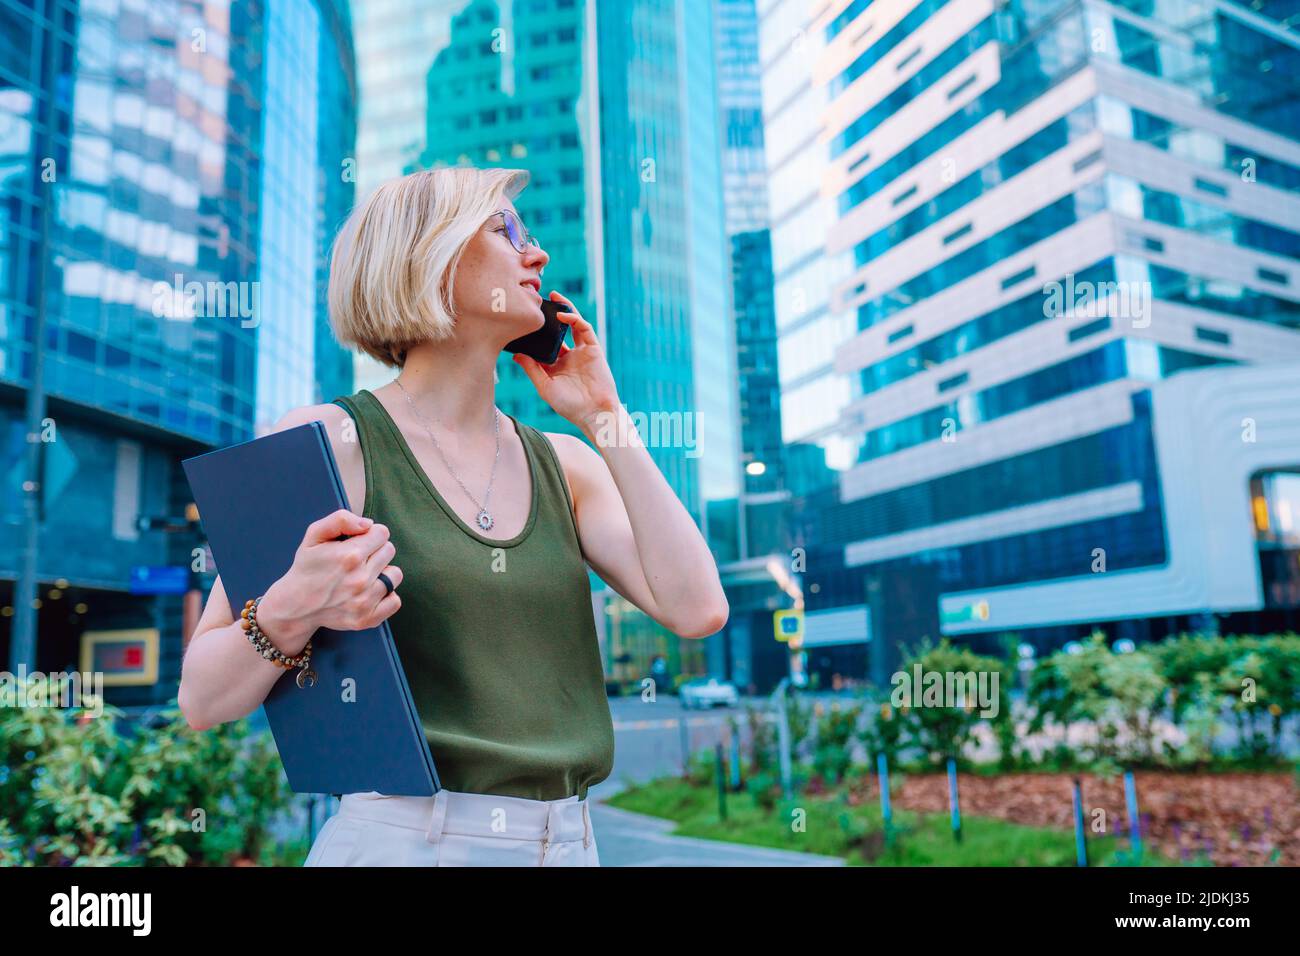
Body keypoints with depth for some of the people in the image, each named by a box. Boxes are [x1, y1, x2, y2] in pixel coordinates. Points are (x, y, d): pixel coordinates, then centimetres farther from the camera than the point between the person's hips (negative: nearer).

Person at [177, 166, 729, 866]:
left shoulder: (563, 462, 6)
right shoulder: (327, 440, -7)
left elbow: (696, 609, -7)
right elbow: (202, 699, -6)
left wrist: (604, 416, -3)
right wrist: (290, 614, -26)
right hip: (398, 834, -4)